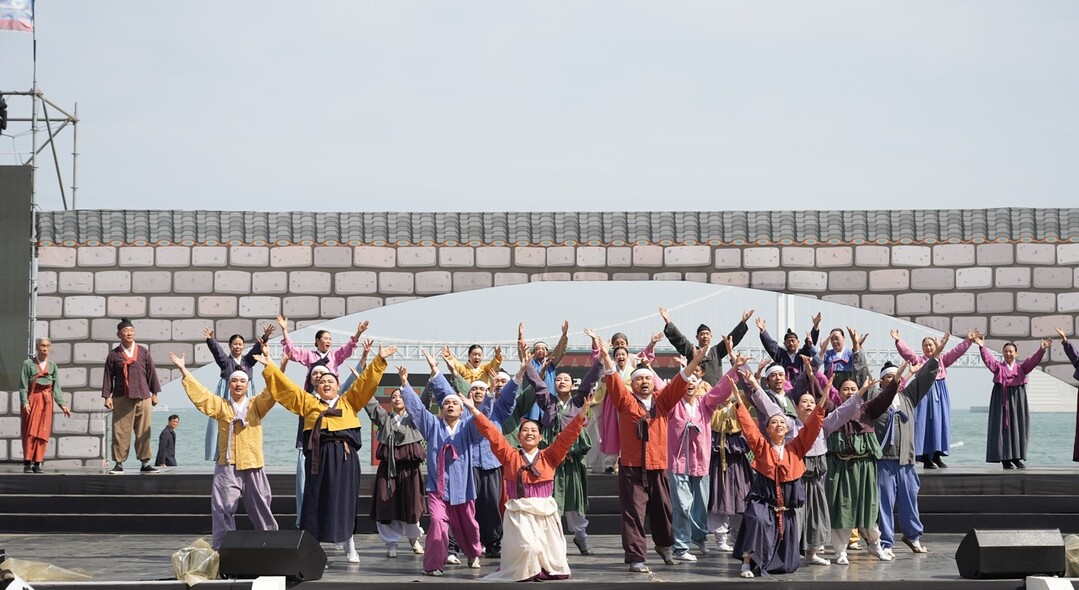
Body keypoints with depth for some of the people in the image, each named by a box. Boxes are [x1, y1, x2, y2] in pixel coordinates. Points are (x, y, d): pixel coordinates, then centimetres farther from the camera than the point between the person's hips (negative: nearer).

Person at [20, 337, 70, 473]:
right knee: (30, 431, -7)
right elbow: (23, 385, -4)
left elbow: (56, 388, 11)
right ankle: (27, 463, -5)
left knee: (43, 433, 0)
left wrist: (62, 405, 3)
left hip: (47, 400, 3)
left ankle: (37, 463, 4)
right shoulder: (28, 364, 0)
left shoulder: (52, 366, 11)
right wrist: (25, 402, -16)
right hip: (32, 399, -3)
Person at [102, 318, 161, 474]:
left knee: (144, 432, 2)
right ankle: (119, 463, 4)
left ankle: (145, 463, 8)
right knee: (120, 432, -2)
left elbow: (151, 372, 11)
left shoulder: (143, 352, 8)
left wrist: (154, 393, 10)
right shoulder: (113, 355, 5)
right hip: (121, 399, -1)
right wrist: (107, 396, -2)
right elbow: (108, 376, 5)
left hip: (143, 397, 1)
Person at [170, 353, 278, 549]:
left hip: (253, 467, 0)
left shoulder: (256, 406, 10)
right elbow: (200, 393, 4)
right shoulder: (220, 406, 10)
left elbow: (272, 391, -1)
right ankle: (221, 548, -6)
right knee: (223, 509, -8)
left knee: (260, 509, 9)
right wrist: (184, 371, 0)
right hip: (227, 467, 0)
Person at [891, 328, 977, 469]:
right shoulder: (918, 359, 5)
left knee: (940, 423, 4)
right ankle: (926, 458, -3)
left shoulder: (942, 359, 14)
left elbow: (956, 352, 7)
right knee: (925, 423, -5)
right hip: (924, 393, -3)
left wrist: (968, 340, -2)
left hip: (940, 394, 4)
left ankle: (937, 456, 13)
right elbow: (907, 352, -9)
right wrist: (898, 341, -23)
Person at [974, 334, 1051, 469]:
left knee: (1017, 427, 4)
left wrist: (1042, 349, -19)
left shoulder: (1021, 367, 12)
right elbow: (988, 359, -11)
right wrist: (982, 347, -29)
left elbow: (1033, 360, -3)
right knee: (1003, 428, -5)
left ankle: (1016, 457, 13)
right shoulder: (998, 366, 6)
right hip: (1002, 400, -3)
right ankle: (1005, 459, -4)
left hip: (1017, 401, 3)